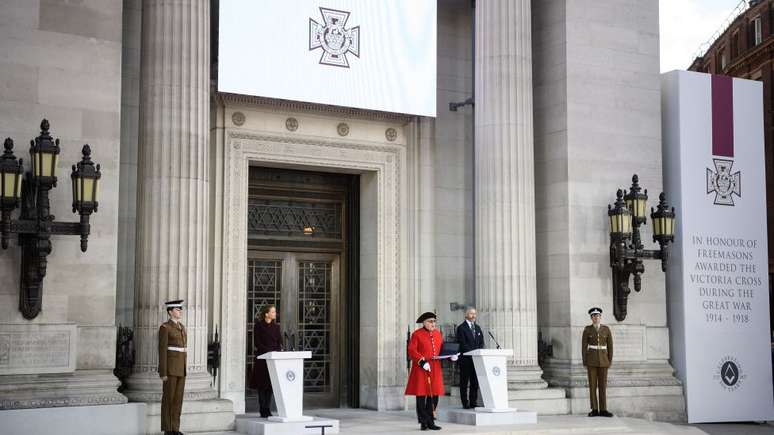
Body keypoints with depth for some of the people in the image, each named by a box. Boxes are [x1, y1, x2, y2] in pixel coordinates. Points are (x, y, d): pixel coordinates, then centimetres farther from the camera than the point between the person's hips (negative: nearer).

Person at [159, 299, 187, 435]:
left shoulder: (181, 327, 16)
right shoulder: (164, 327, -10)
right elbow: (162, 351, -12)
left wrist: (183, 369, 18)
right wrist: (163, 372, -15)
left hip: (180, 367, 8)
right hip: (170, 367, -8)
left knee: (178, 398, 8)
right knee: (169, 398, -3)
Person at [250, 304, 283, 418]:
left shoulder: (275, 327, 12)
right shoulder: (258, 326, -3)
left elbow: (280, 342, 10)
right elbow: (257, 343, -8)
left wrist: (276, 352, -9)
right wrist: (269, 351, -15)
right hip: (262, 358, -5)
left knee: (271, 384, 4)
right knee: (262, 385, -2)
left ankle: (268, 410, 9)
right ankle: (263, 410, 1)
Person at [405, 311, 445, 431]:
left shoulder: (438, 333, 14)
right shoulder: (417, 334, -4)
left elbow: (442, 349, 19)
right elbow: (411, 350, -10)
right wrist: (422, 362, -19)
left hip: (435, 369, 5)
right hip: (421, 369, -5)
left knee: (434, 395, 6)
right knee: (421, 395, -1)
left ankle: (430, 421, 16)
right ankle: (424, 422, 7)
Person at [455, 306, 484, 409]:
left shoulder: (477, 328, 17)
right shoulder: (461, 328, -4)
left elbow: (481, 342, 14)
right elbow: (463, 344, -11)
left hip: (476, 358, 6)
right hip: (465, 359, -6)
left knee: (475, 382, 6)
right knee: (464, 382, -1)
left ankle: (473, 403, 11)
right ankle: (465, 403, 2)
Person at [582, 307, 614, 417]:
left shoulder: (606, 329, 2)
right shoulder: (587, 330, -1)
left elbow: (610, 346, 4)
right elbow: (584, 346, -1)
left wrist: (610, 361, -1)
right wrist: (585, 362, -6)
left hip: (603, 359, 1)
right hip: (591, 359, -1)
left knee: (603, 384, 2)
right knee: (592, 384, 0)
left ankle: (603, 410, 8)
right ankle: (594, 410, 6)